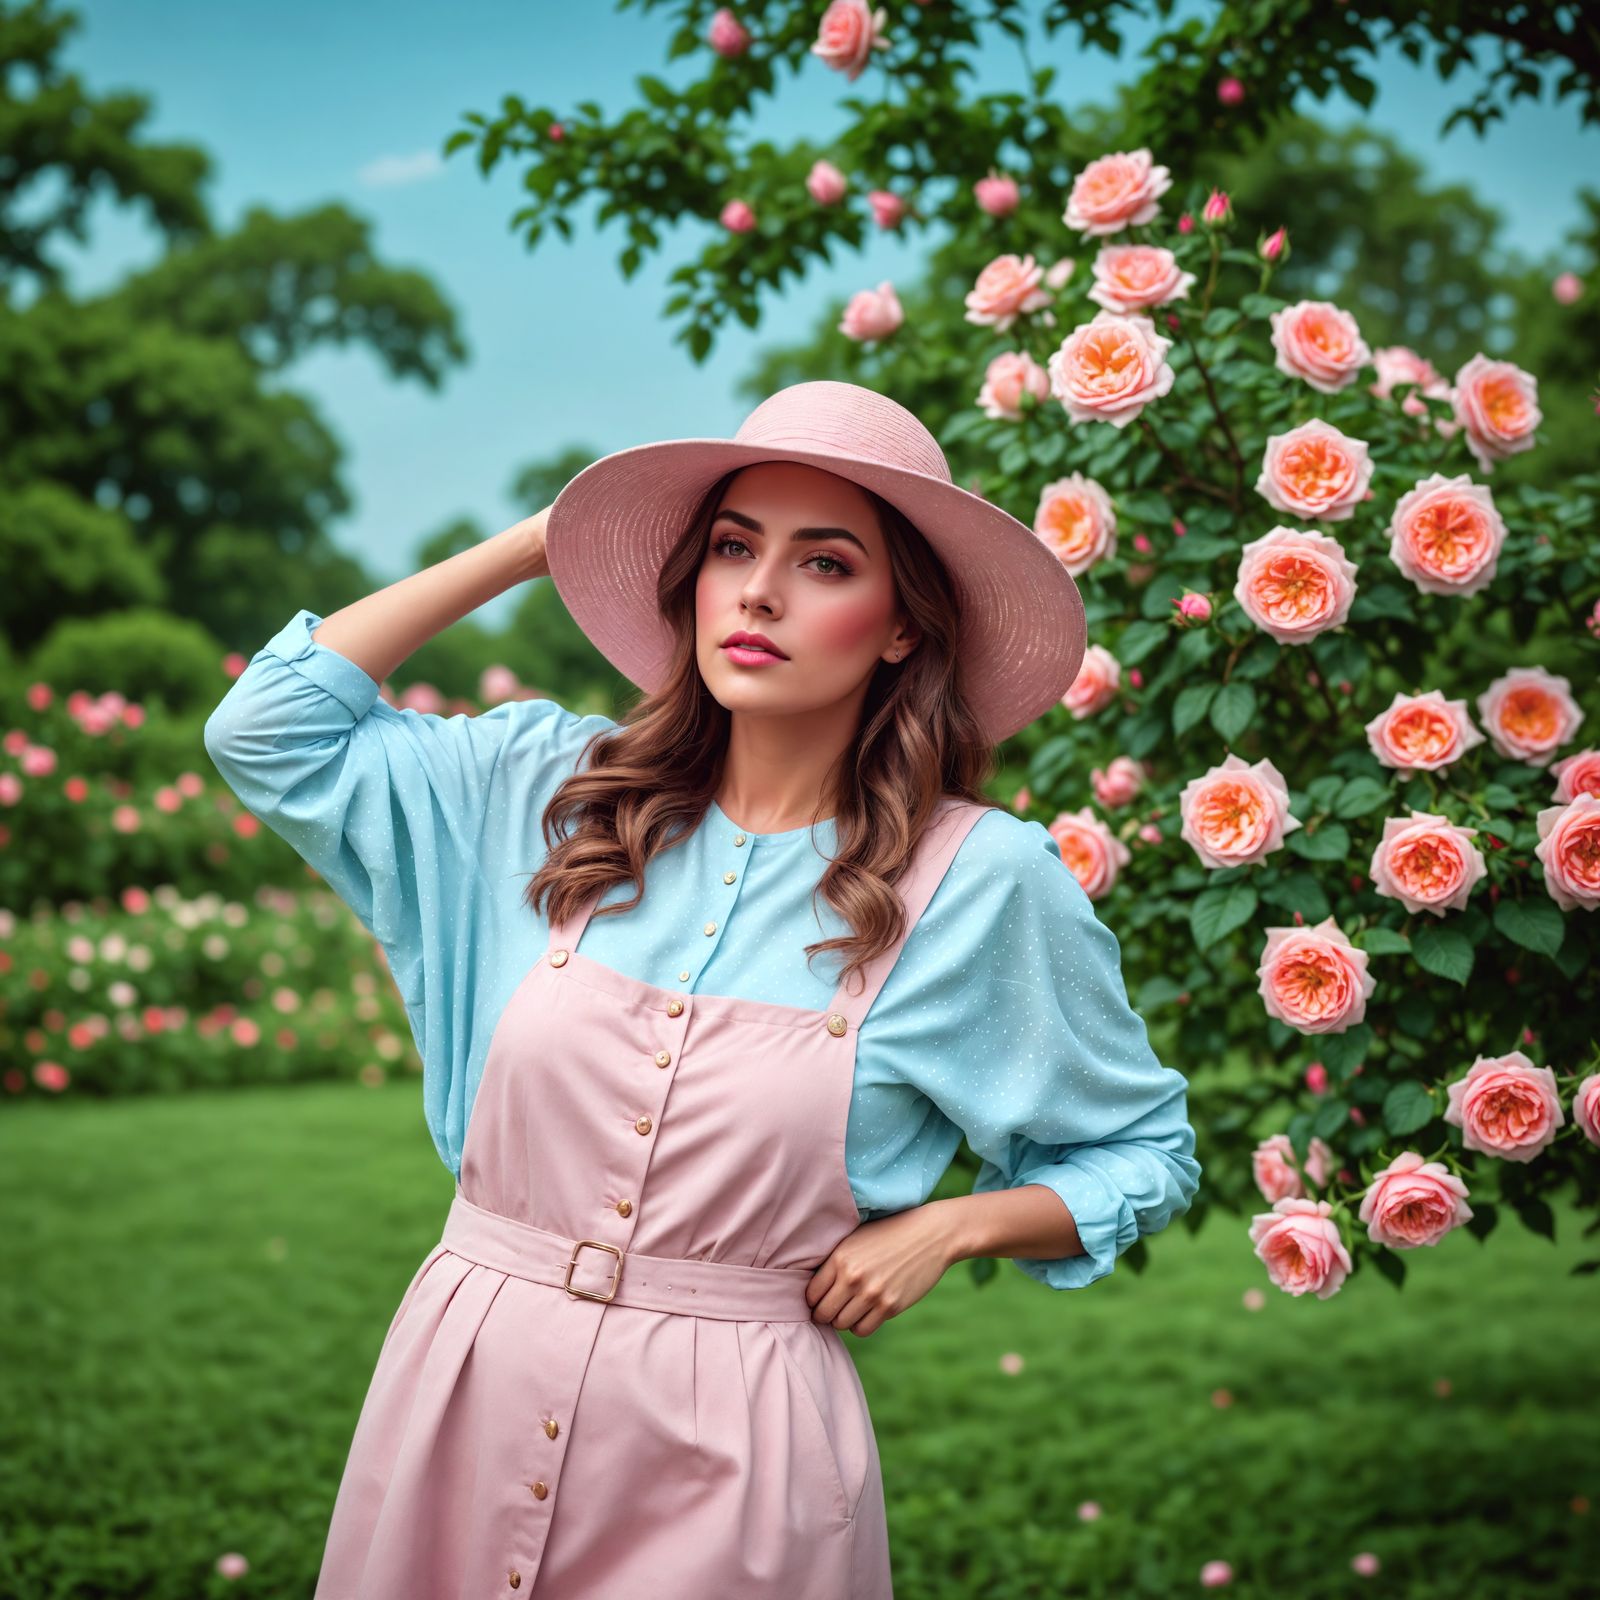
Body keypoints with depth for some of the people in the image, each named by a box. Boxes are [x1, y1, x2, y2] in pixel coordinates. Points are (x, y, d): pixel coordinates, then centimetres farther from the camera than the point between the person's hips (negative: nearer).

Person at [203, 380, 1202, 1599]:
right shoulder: (553, 788, 1)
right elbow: (272, 732, -1)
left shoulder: (983, 883, -6)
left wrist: (947, 1227, -12)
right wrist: (541, 540, 1)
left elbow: (1145, 1151, 6)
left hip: (731, 1448, -2)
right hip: (466, 1394, 3)